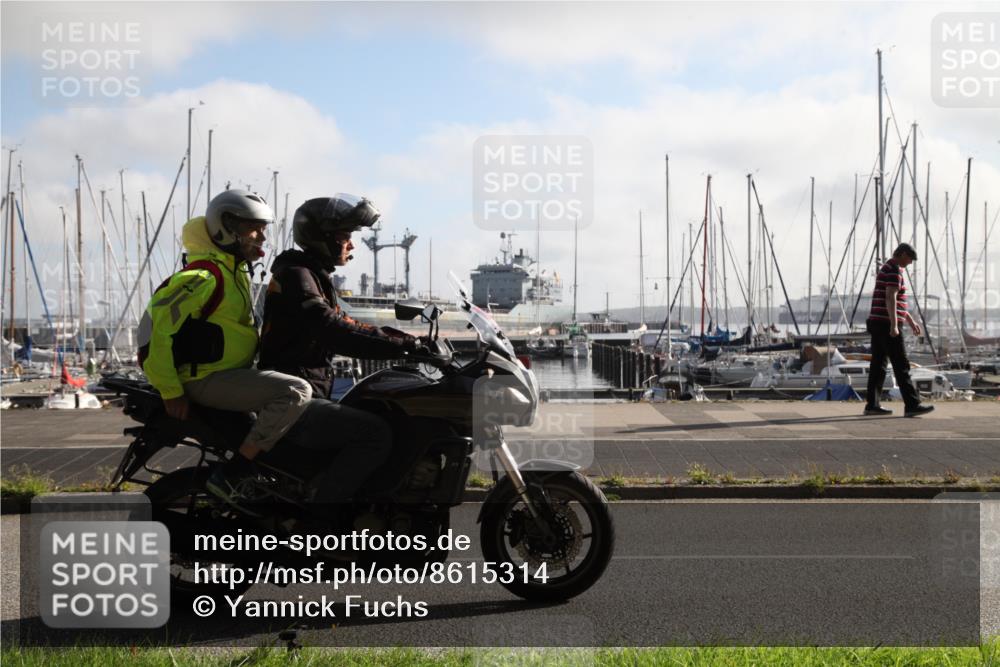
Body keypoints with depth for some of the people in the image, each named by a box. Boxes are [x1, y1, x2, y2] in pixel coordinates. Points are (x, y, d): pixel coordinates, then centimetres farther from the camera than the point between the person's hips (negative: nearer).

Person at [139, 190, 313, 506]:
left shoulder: (236, 272, 13)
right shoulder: (203, 276, -18)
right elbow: (156, 325, -24)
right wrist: (171, 392, -22)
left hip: (232, 372, 10)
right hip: (207, 381, -10)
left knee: (303, 389, 23)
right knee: (295, 393, -26)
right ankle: (230, 475, -22)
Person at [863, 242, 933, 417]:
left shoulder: (886, 268, 22)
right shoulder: (894, 270, -11)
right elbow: (890, 299, -21)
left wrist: (911, 321, 31)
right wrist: (894, 325, -26)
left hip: (877, 324, 10)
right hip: (887, 325, -10)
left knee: (878, 365, 8)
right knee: (901, 366, -9)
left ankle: (872, 404, 7)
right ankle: (912, 405, -10)